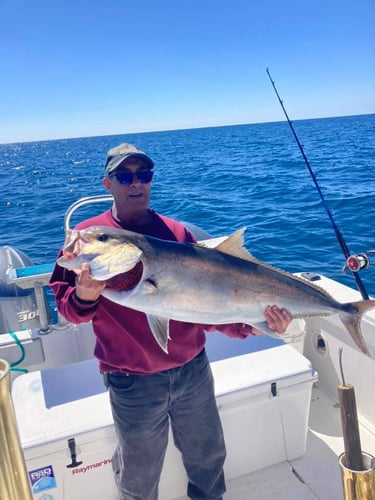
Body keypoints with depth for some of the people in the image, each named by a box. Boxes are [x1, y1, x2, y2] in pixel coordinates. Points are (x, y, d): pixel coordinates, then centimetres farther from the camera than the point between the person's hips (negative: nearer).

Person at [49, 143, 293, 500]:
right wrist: (84, 296, -25)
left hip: (193, 370, 3)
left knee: (208, 458, 24)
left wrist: (248, 324, -16)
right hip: (133, 382, -2)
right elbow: (66, 307, -3)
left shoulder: (177, 232, -1)